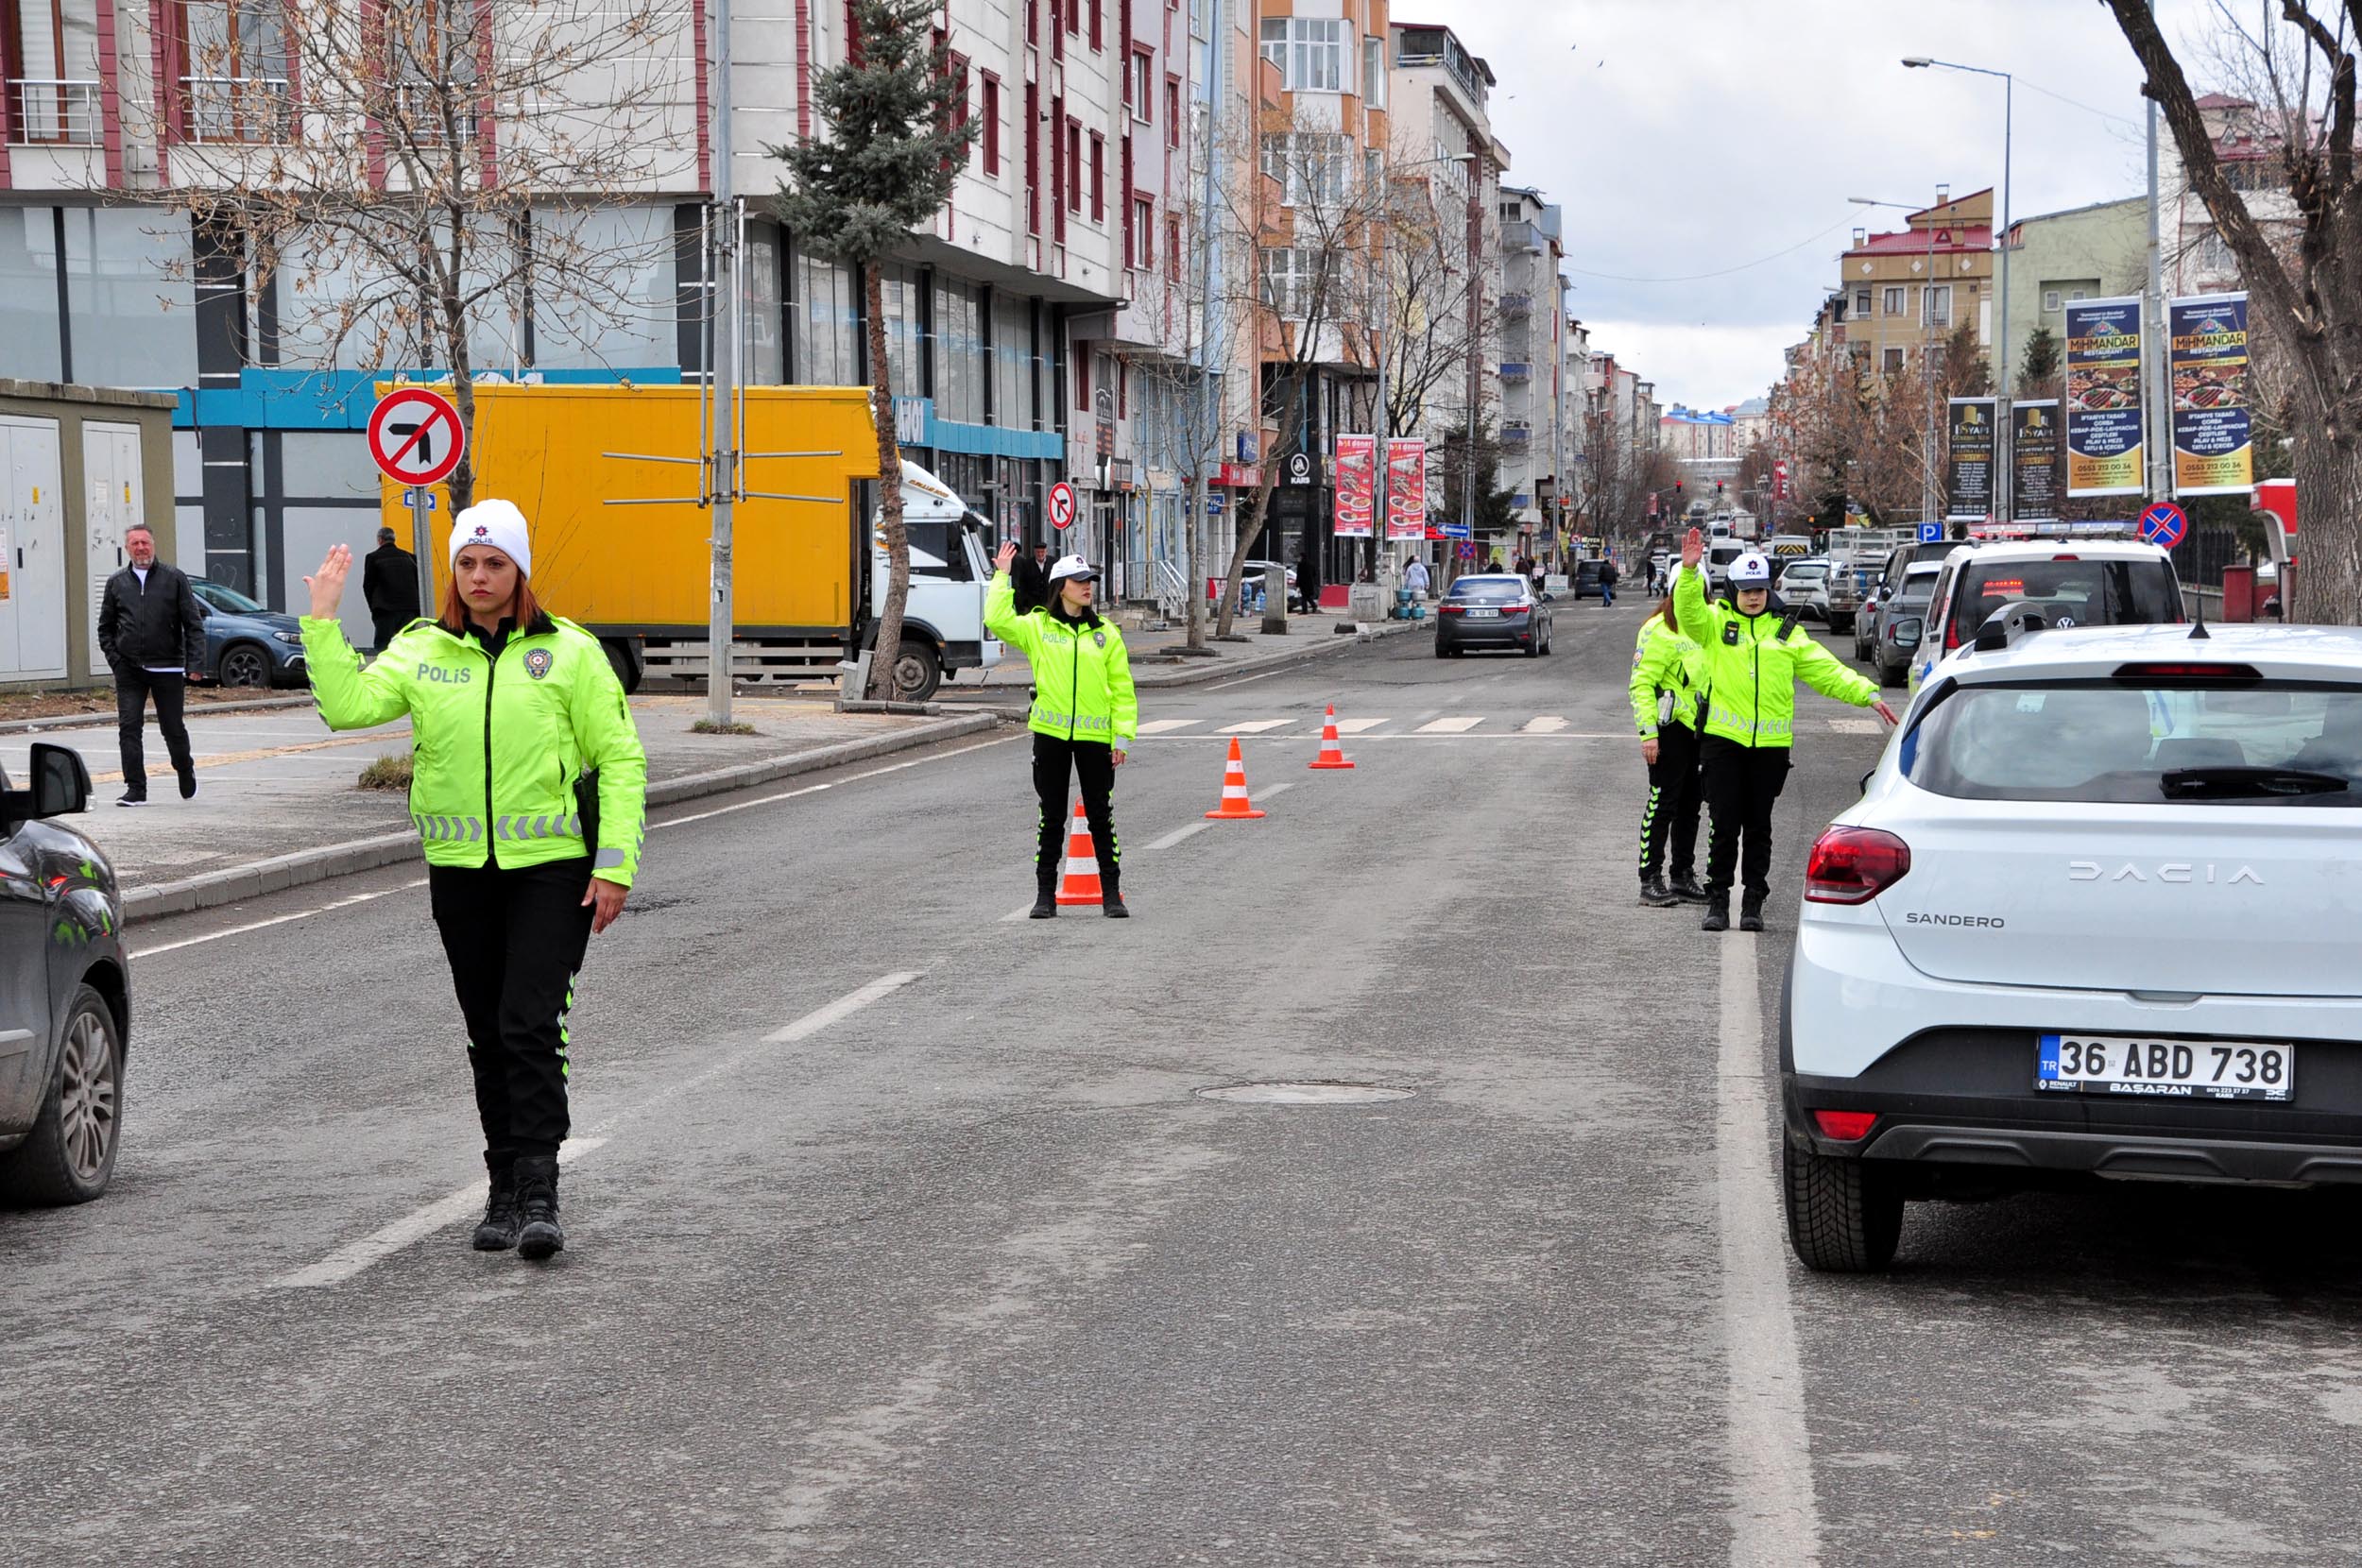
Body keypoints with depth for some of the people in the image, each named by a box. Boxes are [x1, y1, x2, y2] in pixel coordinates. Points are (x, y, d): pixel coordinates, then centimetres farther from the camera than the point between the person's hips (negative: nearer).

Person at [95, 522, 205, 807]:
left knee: (173, 728, 6)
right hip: (129, 670, 2)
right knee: (129, 728, -7)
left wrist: (196, 663, -9)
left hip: (168, 668, -2)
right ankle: (135, 789, -4)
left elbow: (194, 623, 0)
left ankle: (185, 770, 34)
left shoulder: (175, 578, 2)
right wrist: (115, 660, 3)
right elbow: (105, 628, 17)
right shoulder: (117, 583, 9)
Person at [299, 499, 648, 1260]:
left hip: (553, 866, -4)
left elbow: (620, 758, -1)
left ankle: (538, 1194, -11)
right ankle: (504, 1192, 19)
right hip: (460, 871, 4)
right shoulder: (422, 651, 7)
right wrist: (322, 620, -9)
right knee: (488, 1035, 10)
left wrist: (615, 865, -8)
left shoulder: (569, 651, -1)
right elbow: (347, 705, -6)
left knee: (531, 1025, -14)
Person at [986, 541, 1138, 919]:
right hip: (1050, 734, 0)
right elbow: (997, 620, -11)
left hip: (1095, 735, 0)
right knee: (1051, 816, 6)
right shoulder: (1038, 626, 3)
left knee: (1101, 816, 4)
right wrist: (1002, 577, -7)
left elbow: (1122, 689, 5)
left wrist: (1123, 737, -2)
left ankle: (1112, 894, 11)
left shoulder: (1106, 633, 5)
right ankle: (1045, 894, 13)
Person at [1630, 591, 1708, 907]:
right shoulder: (1657, 630, -10)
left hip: (1698, 727, 8)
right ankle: (1650, 881, -2)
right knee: (1662, 804, -6)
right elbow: (1642, 683, -13)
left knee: (1690, 806, 11)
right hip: (1670, 728, -8)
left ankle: (1683, 877, 19)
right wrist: (1648, 732, -20)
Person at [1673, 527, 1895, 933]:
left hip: (1771, 743, 2)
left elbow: (1825, 670, 9)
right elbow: (1689, 612, -15)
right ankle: (1717, 901, 7)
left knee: (1758, 827, 8)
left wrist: (1867, 695, -1)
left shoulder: (1786, 631, 11)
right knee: (1724, 826, -2)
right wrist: (1690, 571, -32)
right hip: (1724, 738, -2)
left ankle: (1753, 903, 14)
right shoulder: (1716, 622, 5)